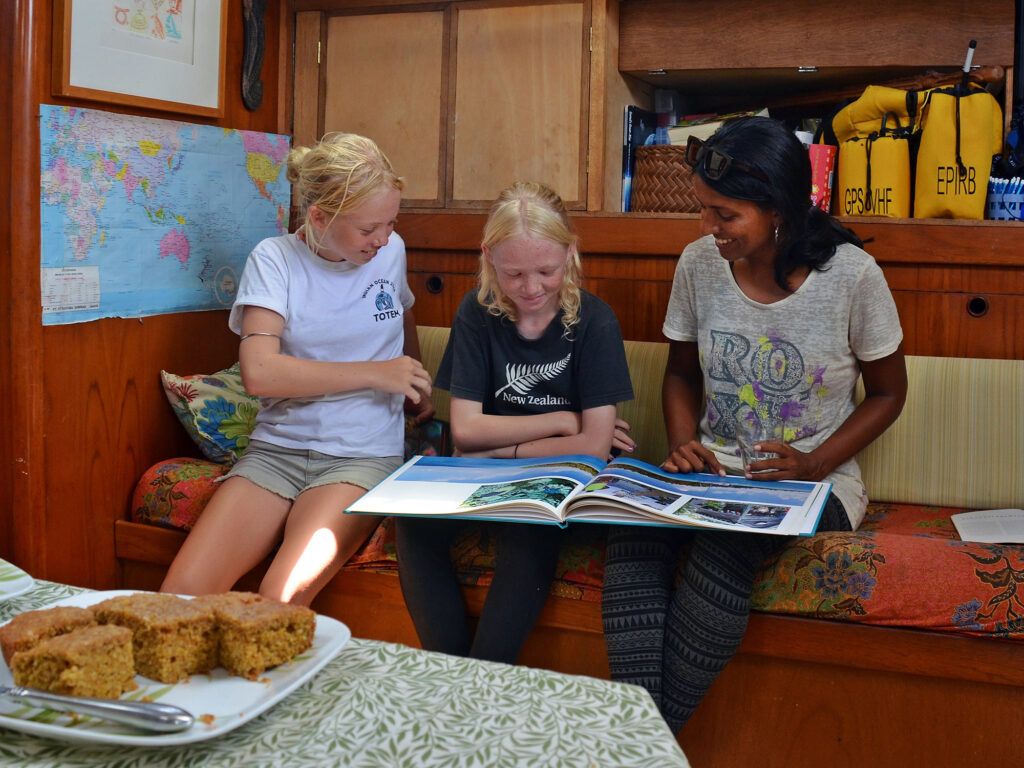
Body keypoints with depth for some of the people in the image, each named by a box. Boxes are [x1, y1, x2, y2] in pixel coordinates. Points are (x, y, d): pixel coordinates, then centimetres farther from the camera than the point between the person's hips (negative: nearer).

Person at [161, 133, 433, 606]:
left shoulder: (391, 250, 6)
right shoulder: (274, 259, -4)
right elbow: (259, 372, -19)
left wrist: (417, 388, 37)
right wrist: (376, 373, -14)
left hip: (363, 456, 0)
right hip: (276, 448, 0)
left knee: (281, 598, -25)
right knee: (182, 591, -19)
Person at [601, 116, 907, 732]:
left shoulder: (852, 276, -11)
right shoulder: (700, 264, -1)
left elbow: (888, 392, 1)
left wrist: (814, 464, -14)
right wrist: (683, 443, -6)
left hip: (816, 479, -3)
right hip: (712, 471, 4)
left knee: (724, 548, -35)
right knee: (633, 535, -29)